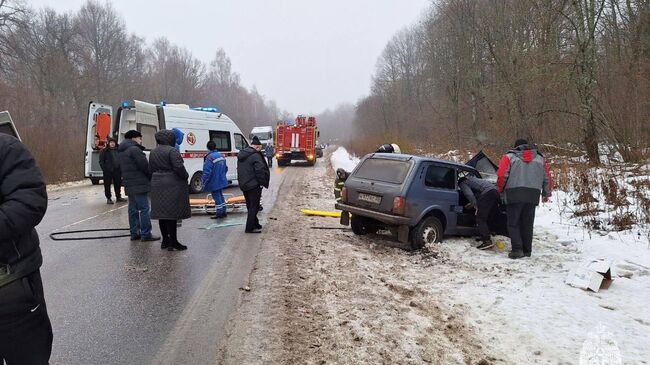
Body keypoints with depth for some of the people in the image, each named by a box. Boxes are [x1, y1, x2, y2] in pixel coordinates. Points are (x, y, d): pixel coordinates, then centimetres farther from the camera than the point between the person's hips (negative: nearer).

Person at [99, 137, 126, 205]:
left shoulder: (118, 150, 13)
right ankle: (108, 198, 8)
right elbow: (101, 161, -3)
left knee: (118, 184, 10)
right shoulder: (104, 151, 0)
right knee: (107, 185, 0)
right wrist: (104, 169, -13)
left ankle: (118, 197, 22)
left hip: (117, 170, 4)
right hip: (108, 171, -4)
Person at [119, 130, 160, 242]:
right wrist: (152, 177, -1)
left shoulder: (122, 152, 19)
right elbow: (144, 166, -16)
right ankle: (146, 234, -7)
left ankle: (134, 233, 15)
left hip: (129, 185, 10)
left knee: (133, 209, 12)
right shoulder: (134, 149, -12)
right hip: (139, 184, -10)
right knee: (144, 209, -7)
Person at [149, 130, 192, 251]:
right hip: (172, 185, -8)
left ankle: (165, 240, 20)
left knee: (162, 213, 11)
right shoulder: (172, 151, -13)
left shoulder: (153, 152, 13)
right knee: (172, 213, -4)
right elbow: (179, 167, -20)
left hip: (157, 185, 8)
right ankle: (173, 242, -1)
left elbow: (151, 169, 16)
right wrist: (185, 176, -5)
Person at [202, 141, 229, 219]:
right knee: (220, 196, 19)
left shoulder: (209, 157, -21)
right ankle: (223, 212, 27)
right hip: (222, 181, 8)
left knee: (216, 197, 2)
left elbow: (207, 172, -23)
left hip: (214, 182, -8)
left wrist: (204, 183, -13)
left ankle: (219, 213, 8)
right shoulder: (221, 155, 5)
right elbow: (226, 168, 15)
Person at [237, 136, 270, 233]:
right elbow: (260, 170, -21)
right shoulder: (255, 156, -17)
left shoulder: (241, 155, 12)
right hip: (254, 185, -9)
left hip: (244, 185, 9)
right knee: (254, 206, -1)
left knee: (250, 206, 17)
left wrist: (243, 181, 18)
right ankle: (250, 228, 0)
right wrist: (264, 183, -12)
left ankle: (255, 224, 28)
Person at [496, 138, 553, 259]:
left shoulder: (509, 157, 5)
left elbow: (501, 176, -5)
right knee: (527, 224, 12)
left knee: (513, 223, 3)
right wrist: (546, 194, 31)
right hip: (532, 196, 4)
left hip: (514, 195, -3)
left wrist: (500, 190, 11)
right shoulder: (539, 159, 17)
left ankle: (517, 249, -7)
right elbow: (547, 178, 18)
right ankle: (527, 250, 16)